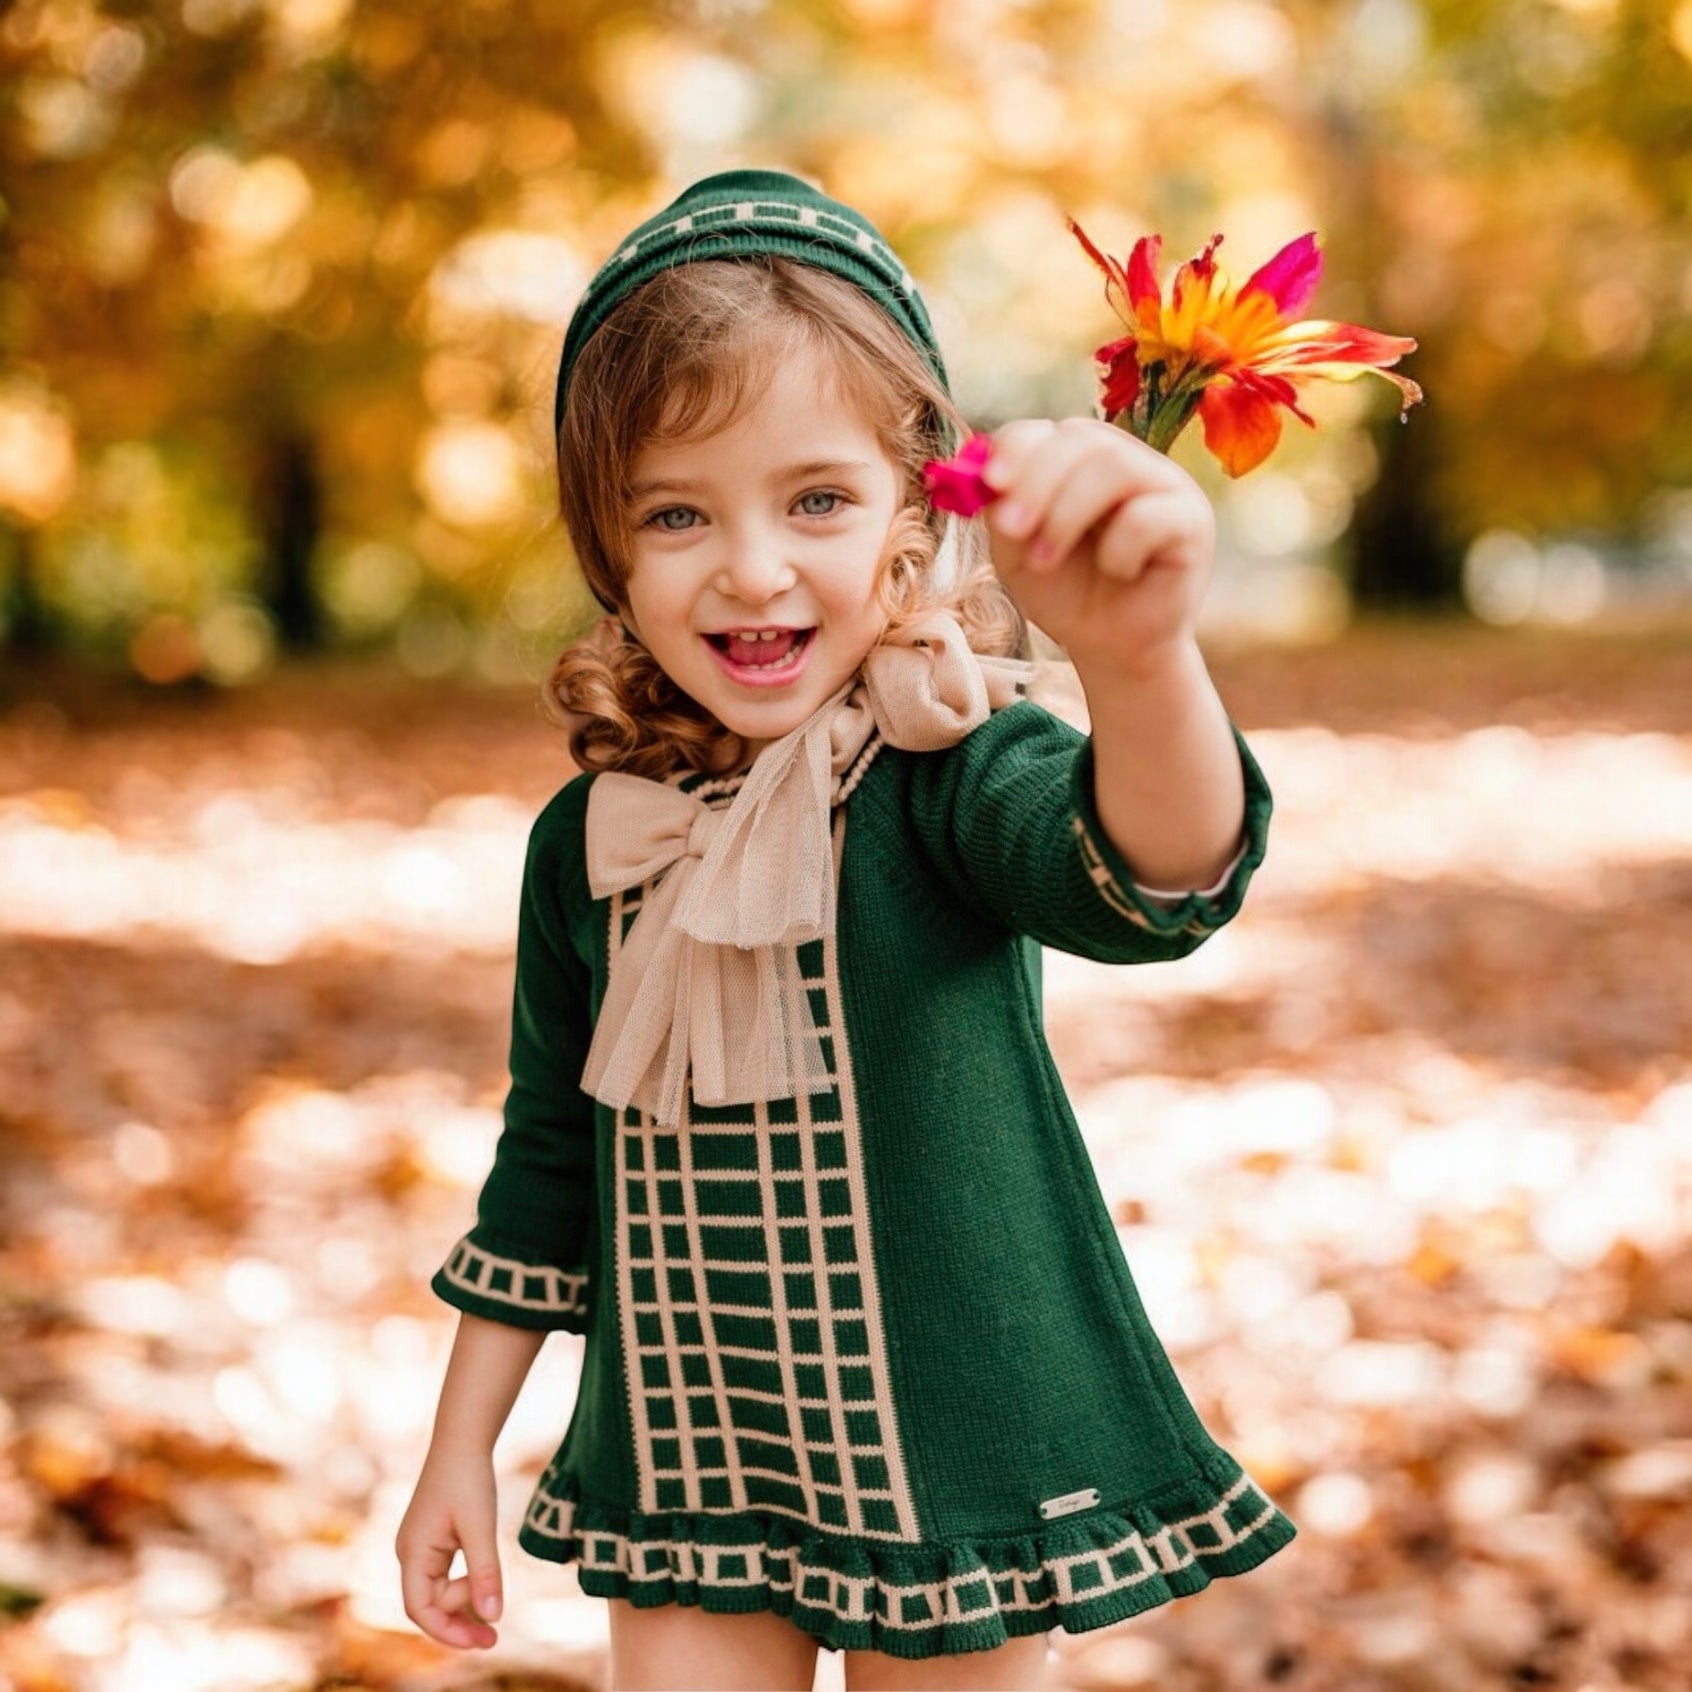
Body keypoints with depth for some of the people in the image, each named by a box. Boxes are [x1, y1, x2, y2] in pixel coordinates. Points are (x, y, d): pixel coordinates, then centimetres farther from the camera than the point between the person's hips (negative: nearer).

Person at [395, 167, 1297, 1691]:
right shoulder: (591, 838, -4)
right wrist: (461, 1448, 13)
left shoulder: (948, 770, -18)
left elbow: (1151, 879, -41)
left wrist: (1140, 658, -61)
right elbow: (550, 1158, 9)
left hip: (948, 1457, -3)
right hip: (684, 1466, 3)